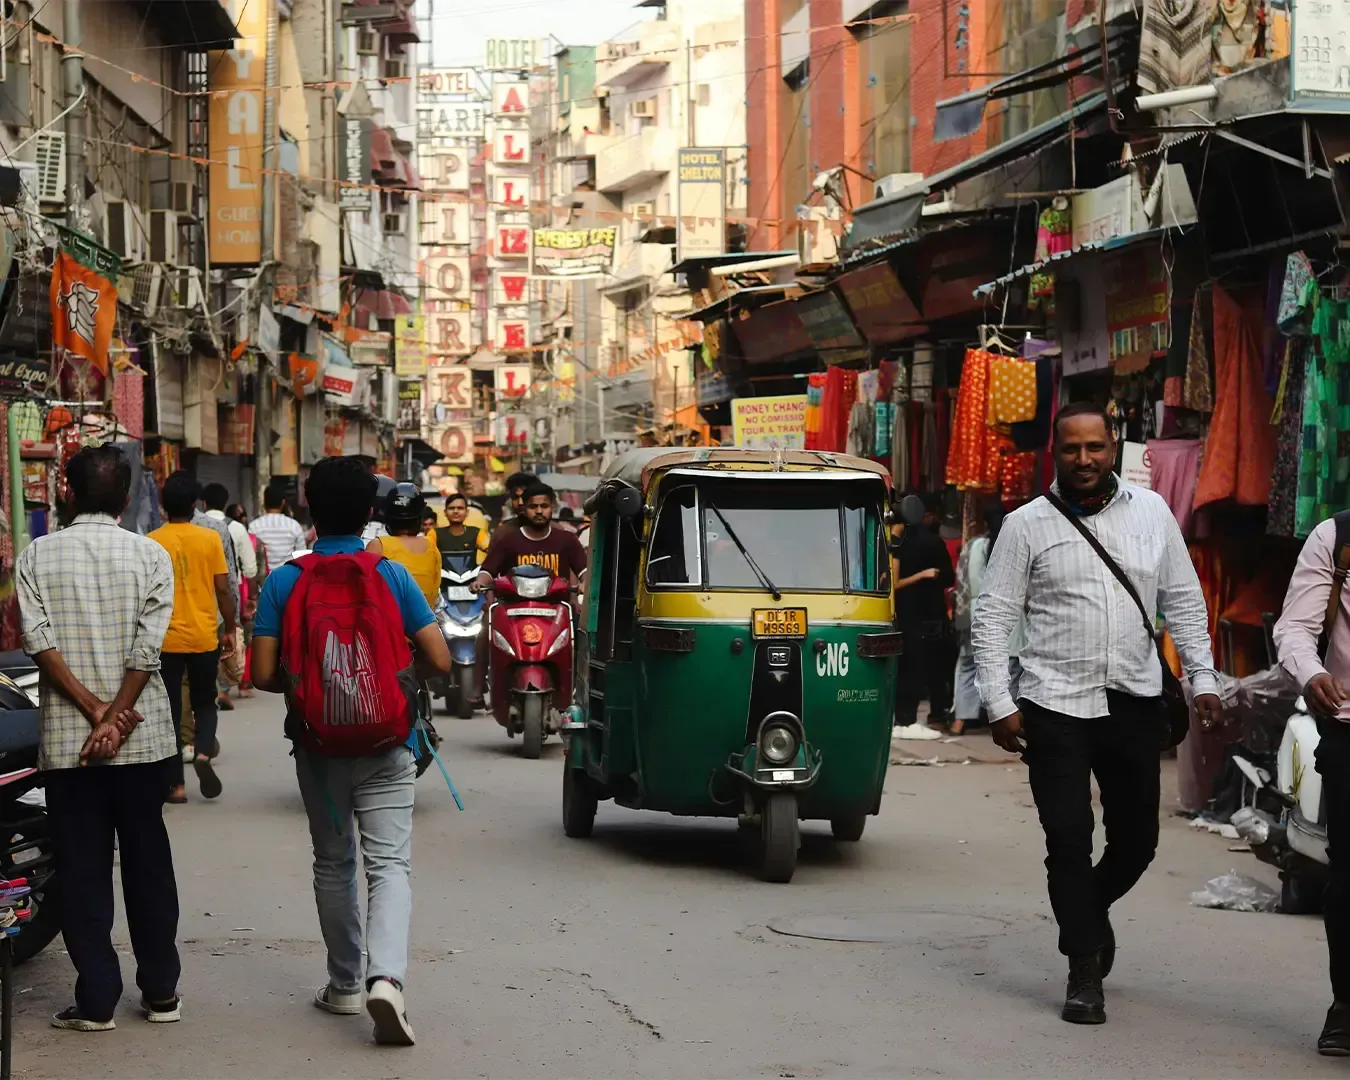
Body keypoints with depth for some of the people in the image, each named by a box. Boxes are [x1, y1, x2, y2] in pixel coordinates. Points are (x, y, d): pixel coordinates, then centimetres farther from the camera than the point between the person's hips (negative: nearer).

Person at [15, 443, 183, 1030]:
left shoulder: (36, 556, 0)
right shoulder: (150, 555, -2)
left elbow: (40, 640, -10)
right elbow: (147, 647, -11)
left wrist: (94, 711, -11)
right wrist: (115, 716, -10)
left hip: (65, 740, 0)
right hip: (144, 736, 1)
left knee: (81, 870, 5)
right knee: (148, 862, 11)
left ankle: (96, 999, 5)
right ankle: (161, 992, 16)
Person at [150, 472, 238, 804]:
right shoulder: (210, 539, -3)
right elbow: (223, 590, -3)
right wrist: (229, 629, 9)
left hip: (166, 639, 0)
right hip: (204, 637, 0)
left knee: (171, 710, 8)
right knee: (204, 703, 18)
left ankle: (176, 784, 6)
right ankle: (203, 752, -9)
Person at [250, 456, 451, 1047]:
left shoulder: (284, 583, -5)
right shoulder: (392, 576, -5)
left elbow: (264, 675, -8)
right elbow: (439, 660, -7)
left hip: (318, 743, 1)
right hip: (384, 744, -1)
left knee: (332, 863, 16)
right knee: (389, 862, -3)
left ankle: (345, 984, 24)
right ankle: (386, 976, -24)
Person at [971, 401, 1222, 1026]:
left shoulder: (1151, 512, 7)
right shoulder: (1027, 525, -1)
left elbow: (1184, 600, 13)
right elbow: (992, 617, 0)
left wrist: (1202, 679, 6)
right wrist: (1000, 706, -6)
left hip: (1135, 705, 3)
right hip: (1055, 709, -2)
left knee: (1137, 838, 10)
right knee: (1069, 840, -4)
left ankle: (1092, 909, 40)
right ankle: (1085, 973, 8)